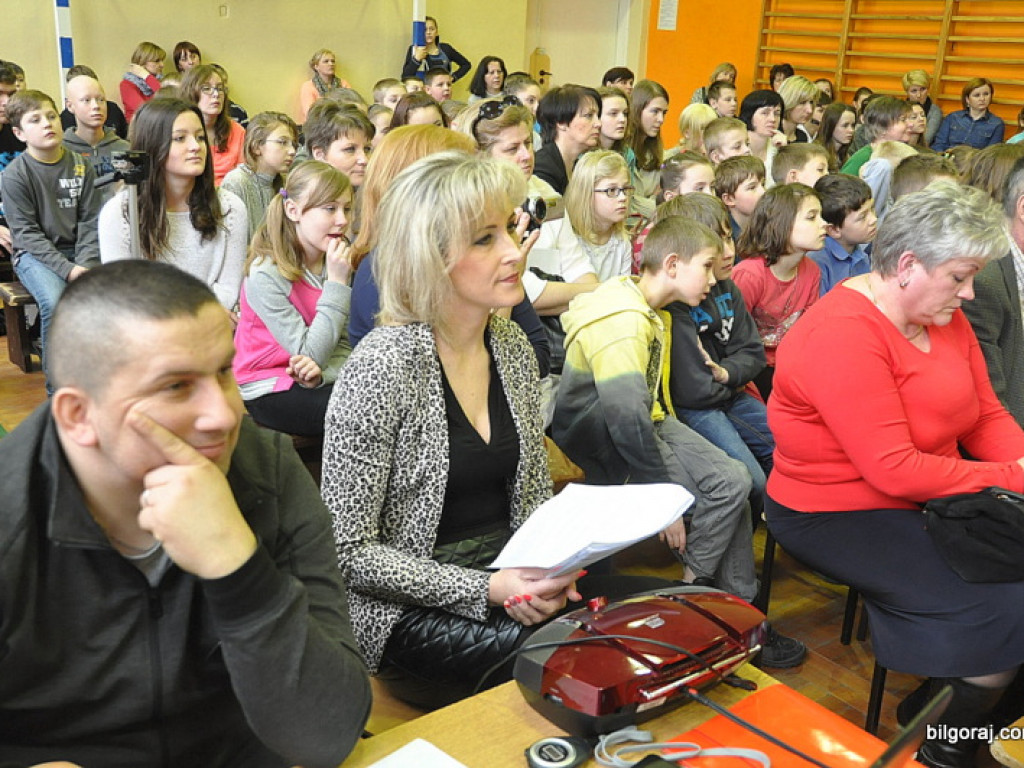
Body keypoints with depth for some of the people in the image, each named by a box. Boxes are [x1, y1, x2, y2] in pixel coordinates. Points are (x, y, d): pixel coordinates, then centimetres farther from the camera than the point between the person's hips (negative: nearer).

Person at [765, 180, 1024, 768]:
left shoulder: (944, 315, 5)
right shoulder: (842, 336, -24)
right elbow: (894, 470, -26)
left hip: (929, 495, 9)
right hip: (838, 515, -9)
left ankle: (938, 703, 13)